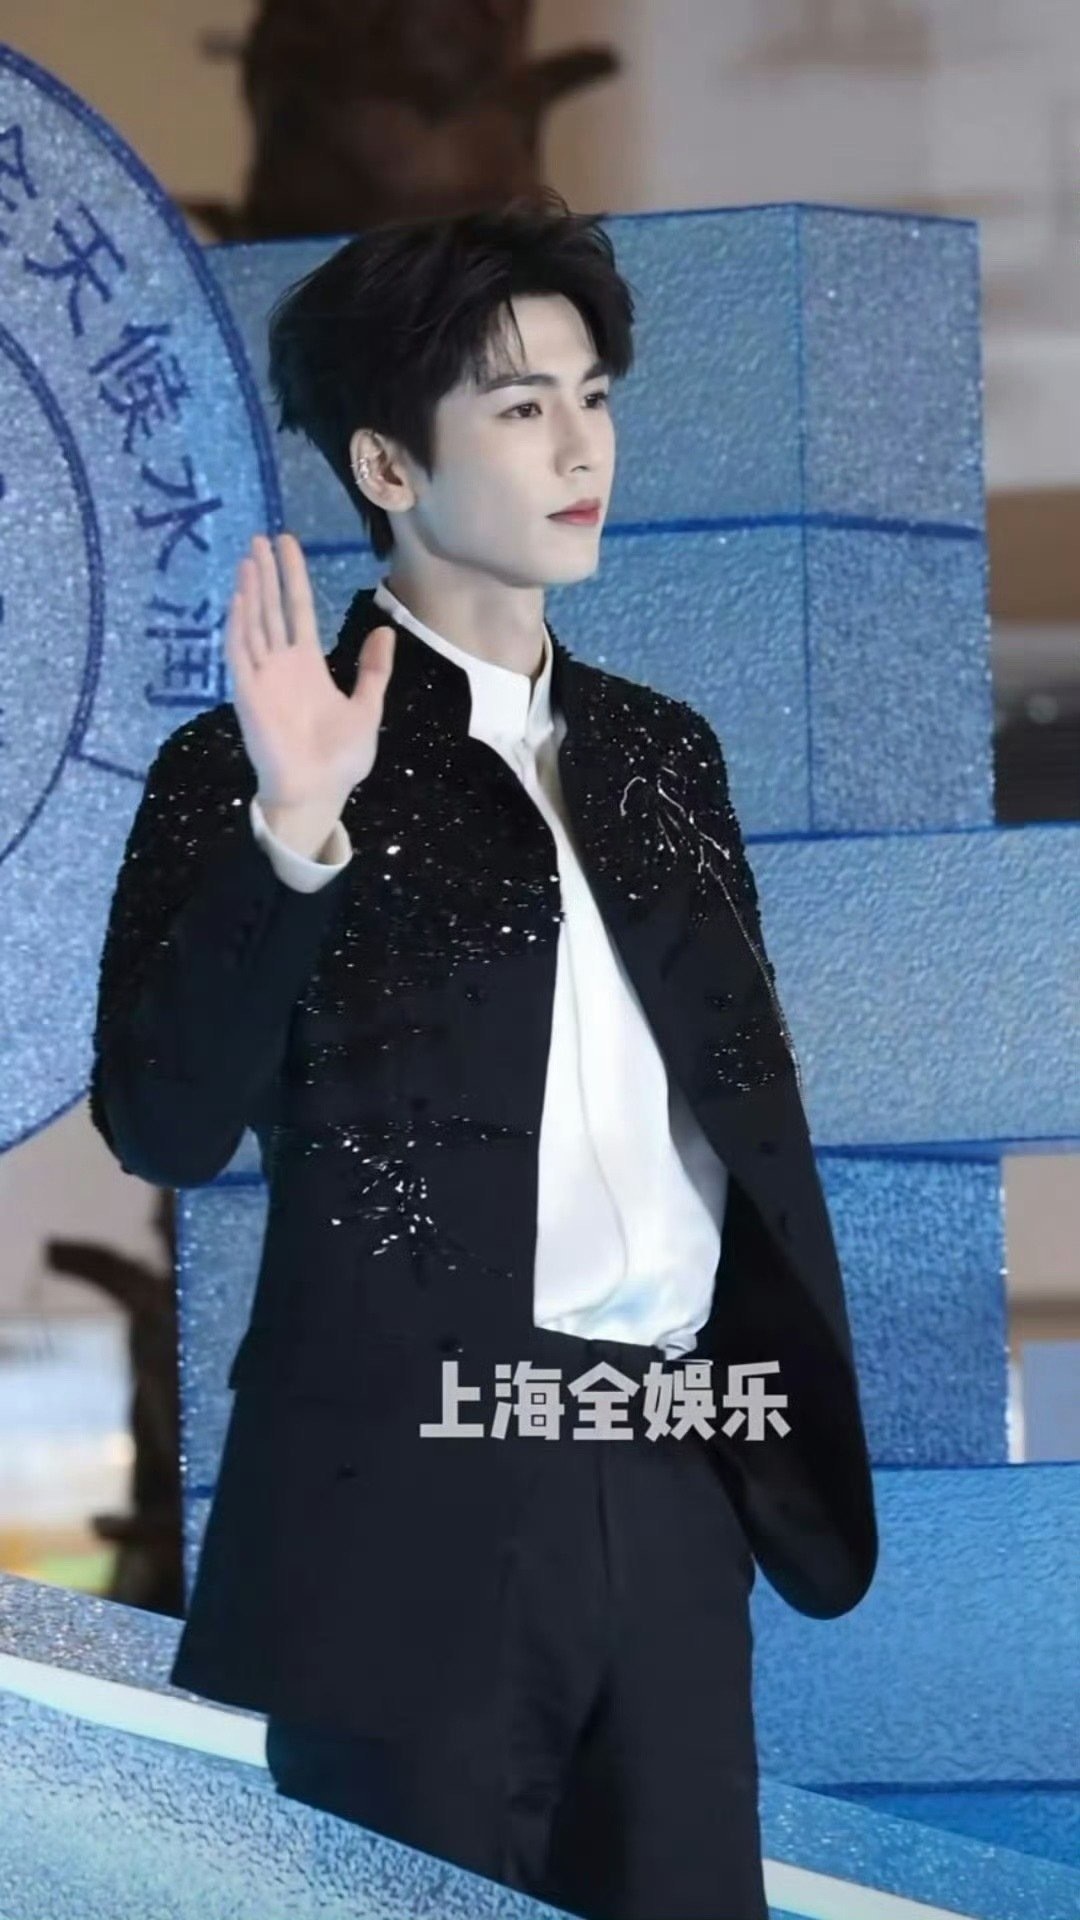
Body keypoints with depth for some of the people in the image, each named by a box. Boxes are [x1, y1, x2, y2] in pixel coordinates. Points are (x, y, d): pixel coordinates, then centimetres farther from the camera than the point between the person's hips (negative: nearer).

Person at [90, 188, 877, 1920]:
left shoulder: (662, 751, 14)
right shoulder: (256, 770, -4)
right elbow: (163, 1129, -13)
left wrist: (801, 1428, 11)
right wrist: (292, 834, -25)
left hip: (672, 1490, 5)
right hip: (418, 1501, -5)